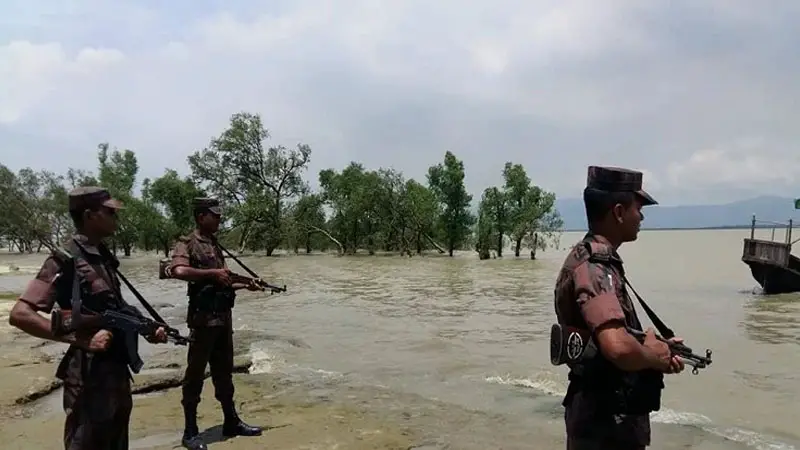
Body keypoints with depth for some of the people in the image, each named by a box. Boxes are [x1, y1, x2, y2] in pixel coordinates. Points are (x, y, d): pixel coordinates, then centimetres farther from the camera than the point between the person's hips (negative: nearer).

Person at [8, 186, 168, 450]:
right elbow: (20, 314, -23)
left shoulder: (104, 256, 10)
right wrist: (82, 340, -26)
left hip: (118, 370, 8)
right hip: (90, 376, -8)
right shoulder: (65, 260, -16)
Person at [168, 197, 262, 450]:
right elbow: (178, 271, -29)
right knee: (195, 374, 2)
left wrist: (245, 285, 10)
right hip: (203, 317, -8)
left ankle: (231, 422, 27)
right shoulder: (187, 243, -8)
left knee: (224, 372, 16)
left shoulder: (216, 245, 15)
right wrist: (212, 272, -22)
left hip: (223, 317, 8)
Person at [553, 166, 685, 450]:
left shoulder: (592, 258, 8)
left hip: (605, 412, 9)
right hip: (606, 419, -9)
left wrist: (657, 349, 4)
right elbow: (618, 348, -39)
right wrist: (653, 356, -18)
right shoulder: (594, 267, -24)